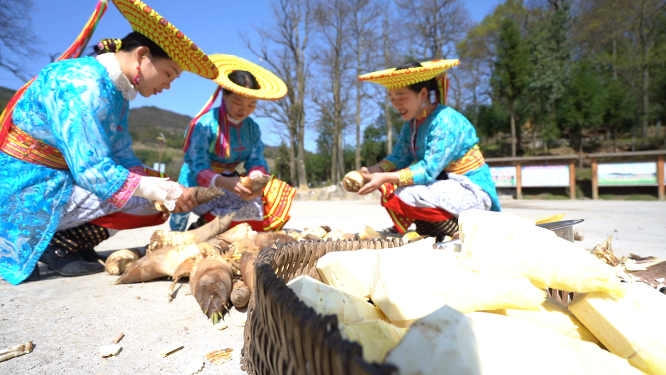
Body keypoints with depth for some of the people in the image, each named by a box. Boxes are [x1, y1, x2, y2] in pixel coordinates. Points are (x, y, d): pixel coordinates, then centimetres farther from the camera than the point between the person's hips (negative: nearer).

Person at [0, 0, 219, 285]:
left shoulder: (117, 93, 6)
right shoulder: (81, 84, -22)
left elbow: (123, 159, 3)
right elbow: (91, 169, -28)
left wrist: (168, 186, -10)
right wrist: (164, 191, -25)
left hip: (62, 181, 9)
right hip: (28, 194, -9)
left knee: (154, 191, 6)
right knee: (150, 201, -20)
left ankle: (65, 239, 3)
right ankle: (59, 244, -6)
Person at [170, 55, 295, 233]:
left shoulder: (252, 128, 4)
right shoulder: (205, 124, -16)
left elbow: (256, 161, -4)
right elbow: (198, 168, -22)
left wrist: (256, 178, -30)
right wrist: (225, 183, -42)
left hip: (231, 183, 7)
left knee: (280, 197, -4)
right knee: (251, 207, -30)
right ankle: (203, 226, -3)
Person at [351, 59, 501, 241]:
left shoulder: (447, 122, -22)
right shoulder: (412, 123, 4)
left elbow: (429, 170, -27)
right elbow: (399, 157, 0)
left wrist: (384, 178, -32)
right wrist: (372, 171, -18)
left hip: (473, 192, -9)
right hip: (445, 185, 9)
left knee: (403, 196, -27)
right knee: (388, 187, 2)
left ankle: (458, 231, -10)